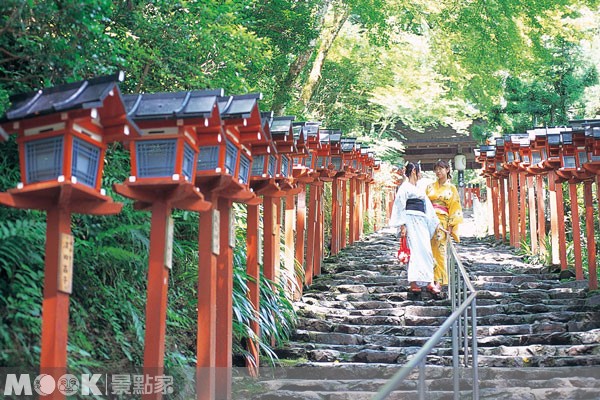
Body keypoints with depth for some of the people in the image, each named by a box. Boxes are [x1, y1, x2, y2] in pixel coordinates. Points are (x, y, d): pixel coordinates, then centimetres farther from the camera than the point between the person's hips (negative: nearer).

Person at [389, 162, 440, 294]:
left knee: (425, 250, 0)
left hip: (422, 222, 8)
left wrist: (436, 223, 18)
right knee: (416, 250, -13)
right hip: (411, 220, -8)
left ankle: (428, 282, -3)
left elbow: (428, 207, 23)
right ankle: (414, 283, -14)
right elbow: (400, 206, -7)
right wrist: (402, 225, -15)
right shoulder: (404, 187, -1)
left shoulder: (420, 189, 23)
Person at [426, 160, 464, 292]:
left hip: (442, 222, -2)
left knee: (439, 251, -6)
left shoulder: (451, 189, 8)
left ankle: (439, 281, -2)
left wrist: (451, 226, -3)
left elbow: (455, 209, 5)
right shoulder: (430, 187, 14)